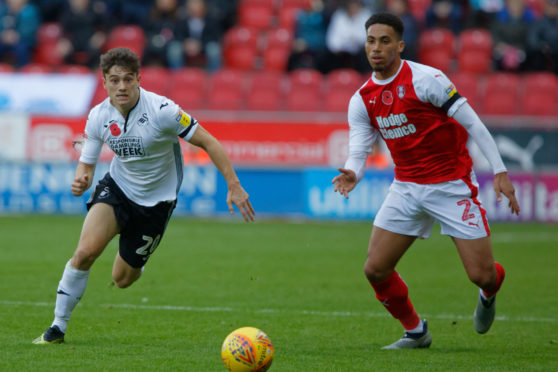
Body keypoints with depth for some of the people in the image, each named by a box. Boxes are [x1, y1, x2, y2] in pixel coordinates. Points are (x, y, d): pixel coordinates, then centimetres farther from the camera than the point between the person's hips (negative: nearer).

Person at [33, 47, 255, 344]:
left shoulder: (162, 110, -24)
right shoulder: (98, 117, -12)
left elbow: (208, 143, -17)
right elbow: (87, 163, -2)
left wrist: (234, 187, -21)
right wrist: (80, 182, -27)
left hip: (156, 200, -2)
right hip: (117, 187, 2)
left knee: (122, 279, 6)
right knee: (86, 250, -25)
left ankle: (132, 261, 45)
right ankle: (57, 327, -10)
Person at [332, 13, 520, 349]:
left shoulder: (424, 79, -16)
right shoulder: (362, 100, 1)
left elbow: (472, 123, -13)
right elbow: (359, 150, -2)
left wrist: (500, 172, -16)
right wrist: (351, 175, -26)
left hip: (452, 183, -5)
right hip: (407, 188, 5)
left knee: (481, 274, -8)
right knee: (376, 270, -6)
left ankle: (490, 292, 32)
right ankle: (416, 332, 17)